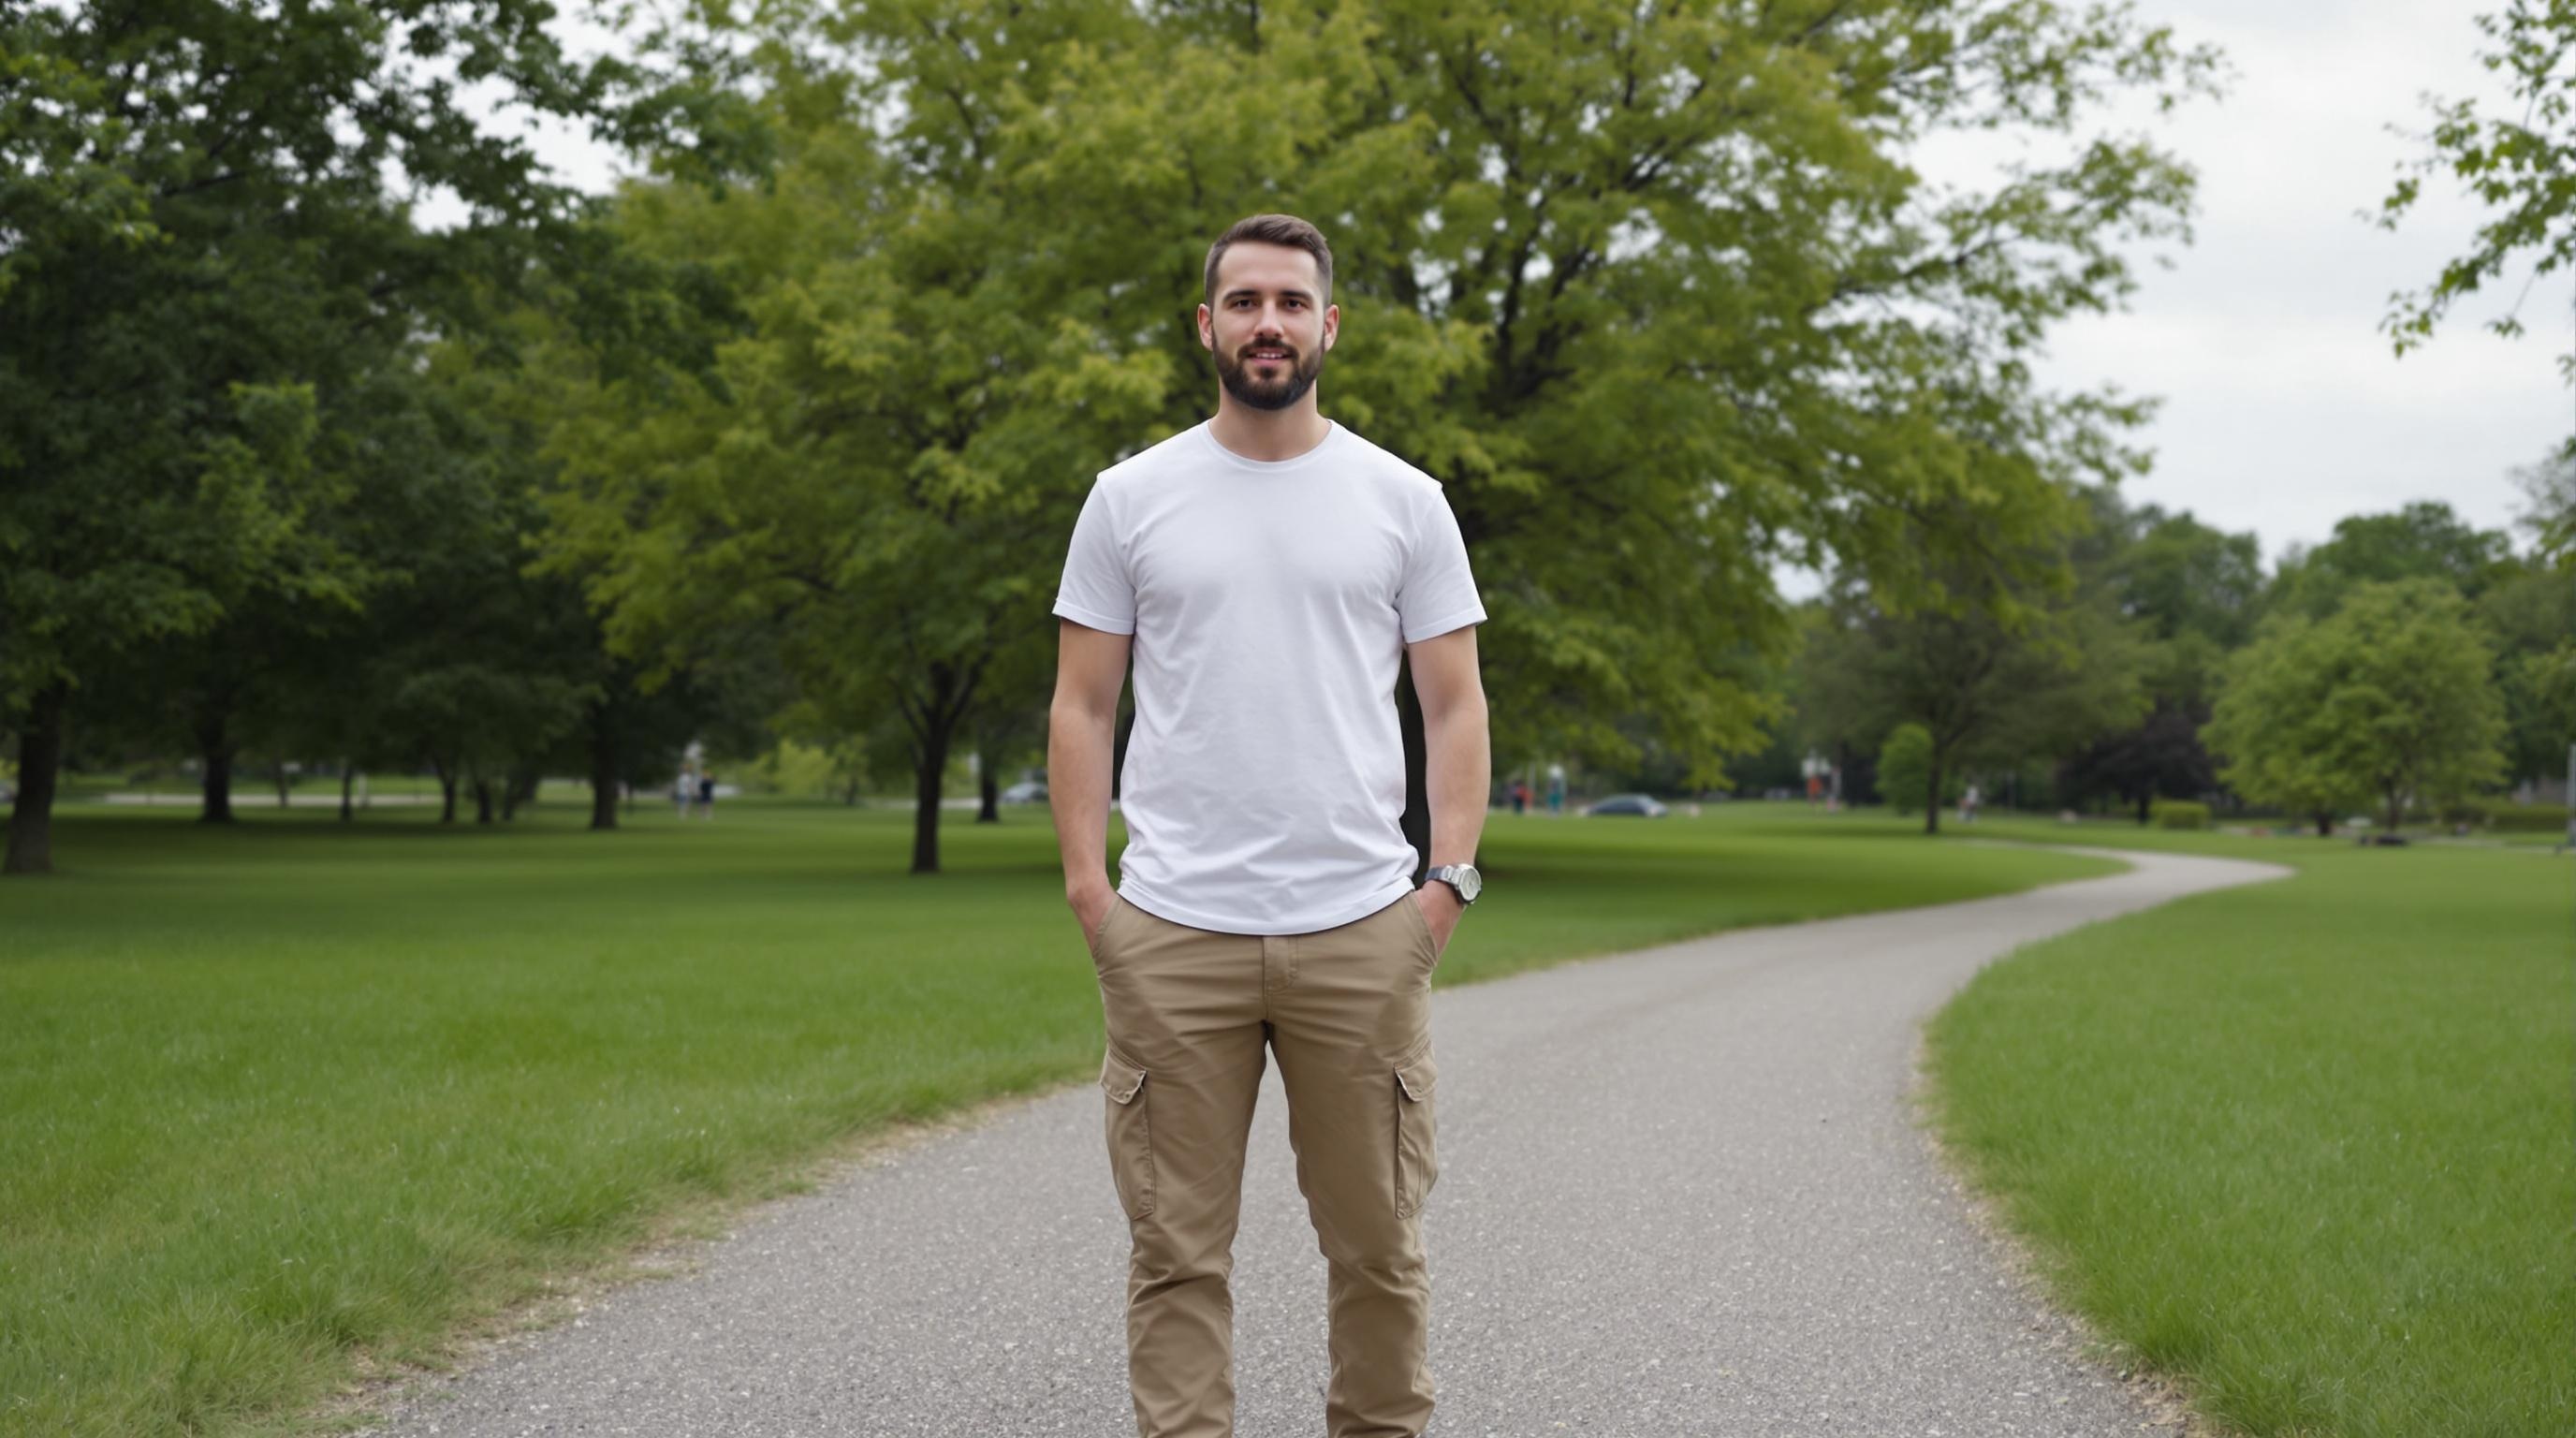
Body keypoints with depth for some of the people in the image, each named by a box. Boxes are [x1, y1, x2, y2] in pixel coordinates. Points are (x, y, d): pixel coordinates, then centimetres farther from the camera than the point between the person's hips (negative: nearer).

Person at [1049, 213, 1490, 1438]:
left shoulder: (1403, 500, 4)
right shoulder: (1131, 496, 4)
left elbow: (1453, 702, 5)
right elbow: (1083, 704, 5)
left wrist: (1450, 874, -6)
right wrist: (1085, 880, -4)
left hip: (1360, 926, 1)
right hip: (1172, 930, 0)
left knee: (1377, 1237, 10)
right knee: (1177, 1244, 4)